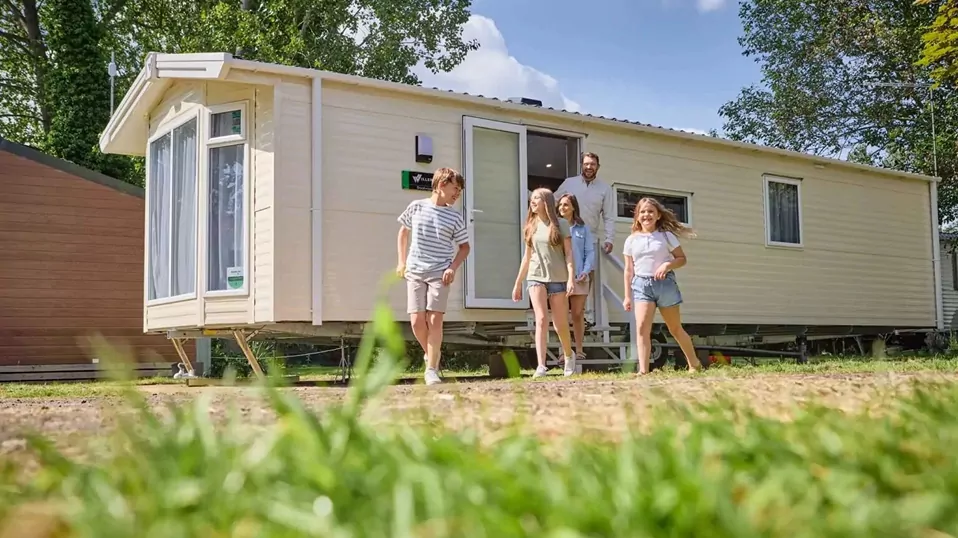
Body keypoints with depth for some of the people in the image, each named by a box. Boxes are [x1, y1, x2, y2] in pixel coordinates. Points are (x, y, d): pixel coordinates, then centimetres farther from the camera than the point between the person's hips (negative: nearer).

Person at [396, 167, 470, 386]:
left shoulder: (455, 217, 3)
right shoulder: (416, 207, 4)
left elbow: (464, 246, 11)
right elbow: (403, 231, 18)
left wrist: (453, 268, -4)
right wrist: (401, 261, 12)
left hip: (440, 274, -1)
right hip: (414, 272, 1)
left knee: (434, 319, -11)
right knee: (417, 321, -5)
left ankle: (431, 369, -3)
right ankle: (431, 356, 22)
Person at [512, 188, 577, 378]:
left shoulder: (561, 224, 0)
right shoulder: (530, 226, 11)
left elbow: (568, 253, -3)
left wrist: (571, 277, -14)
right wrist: (518, 283, 16)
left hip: (558, 279, -2)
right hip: (536, 278, 2)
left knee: (560, 324, 5)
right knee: (541, 320, -13)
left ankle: (569, 355, 33)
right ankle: (541, 366, -18)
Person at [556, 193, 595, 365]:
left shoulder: (583, 228, 8)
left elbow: (590, 252, 5)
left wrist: (586, 271, -8)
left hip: (579, 277, 0)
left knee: (578, 314, 3)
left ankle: (579, 349, 9)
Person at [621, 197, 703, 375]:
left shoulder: (666, 236, 2)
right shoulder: (631, 240, 6)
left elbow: (682, 259, 4)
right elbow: (629, 270, 8)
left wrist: (668, 264, -17)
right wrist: (627, 296, 4)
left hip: (665, 283, -1)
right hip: (641, 285, 1)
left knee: (675, 329, 10)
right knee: (642, 327, -17)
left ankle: (695, 364, 29)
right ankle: (643, 370, -19)